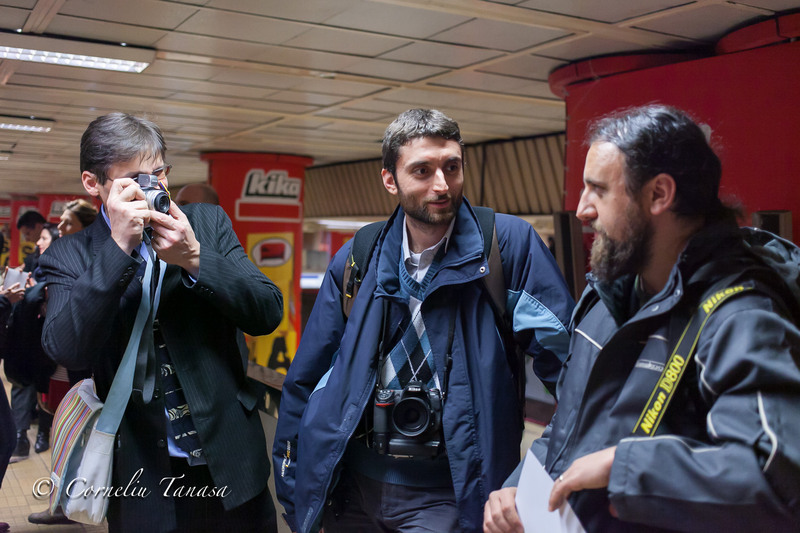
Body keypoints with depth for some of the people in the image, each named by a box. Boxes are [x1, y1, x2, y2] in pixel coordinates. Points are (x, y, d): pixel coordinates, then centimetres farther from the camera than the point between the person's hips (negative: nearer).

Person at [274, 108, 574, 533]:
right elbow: (305, 379, 5)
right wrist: (294, 490, 5)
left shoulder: (509, 243, -10)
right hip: (353, 481, 4)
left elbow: (563, 354, -12)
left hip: (443, 494, -3)